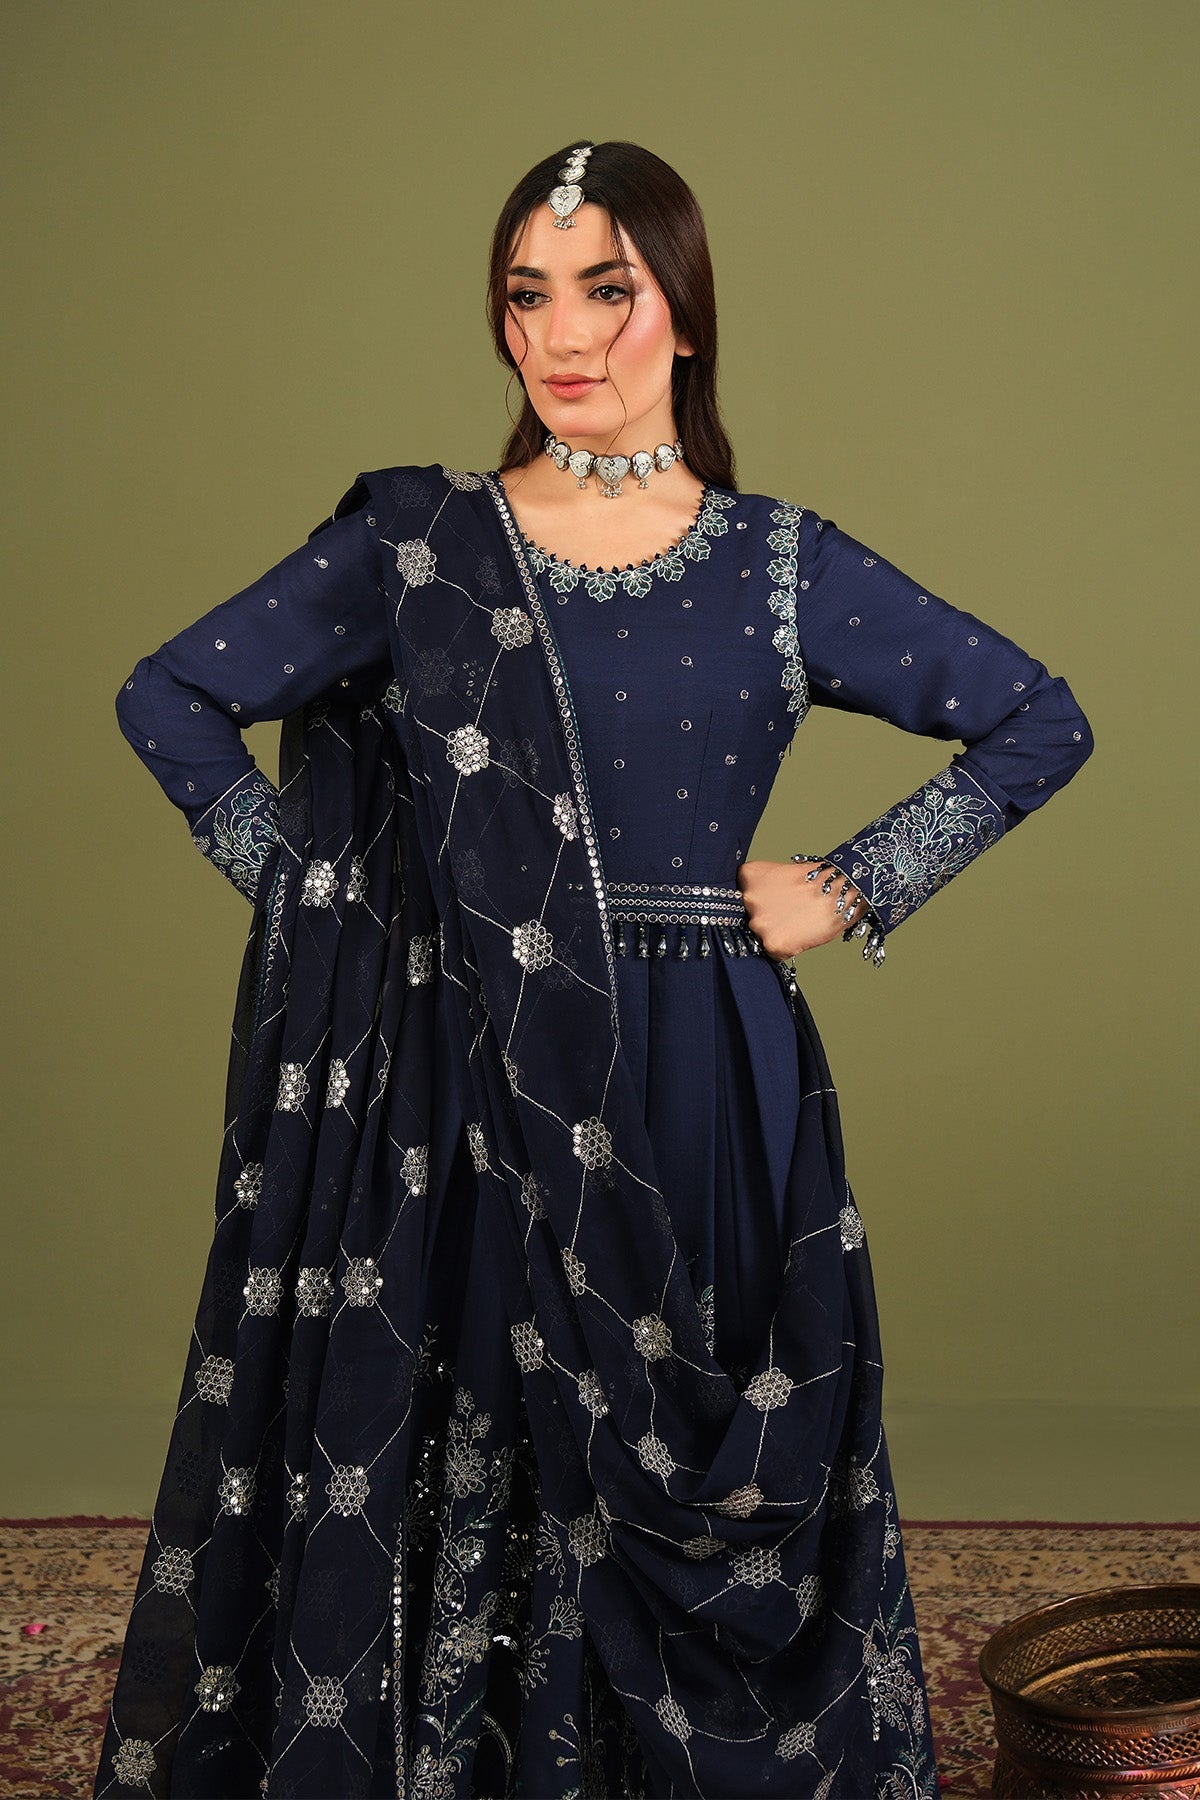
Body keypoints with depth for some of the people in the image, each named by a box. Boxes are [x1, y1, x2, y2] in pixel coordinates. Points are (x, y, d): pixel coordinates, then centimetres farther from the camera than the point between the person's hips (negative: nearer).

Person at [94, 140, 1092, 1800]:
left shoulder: (785, 567, 2)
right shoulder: (413, 543, 2)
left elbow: (1040, 723, 9)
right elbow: (171, 698, 8)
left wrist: (852, 890, 2)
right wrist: (315, 895, 2)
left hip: (704, 1100, 0)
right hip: (470, 1096, 0)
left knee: (693, 1499, 7)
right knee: (451, 1497, 5)